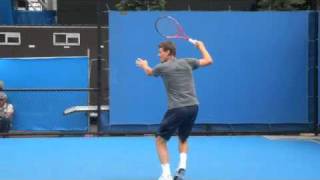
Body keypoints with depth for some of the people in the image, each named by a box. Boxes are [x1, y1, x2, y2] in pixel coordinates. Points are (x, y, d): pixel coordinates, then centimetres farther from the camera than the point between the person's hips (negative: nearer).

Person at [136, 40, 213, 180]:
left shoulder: (162, 67, 1)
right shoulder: (187, 62, 7)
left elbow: (149, 72, 25)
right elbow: (209, 61, 18)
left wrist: (144, 65, 49)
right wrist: (201, 46, 33)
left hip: (177, 109, -5)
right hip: (193, 107, 5)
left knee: (160, 140, 7)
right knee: (183, 139, 27)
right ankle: (182, 167, 7)